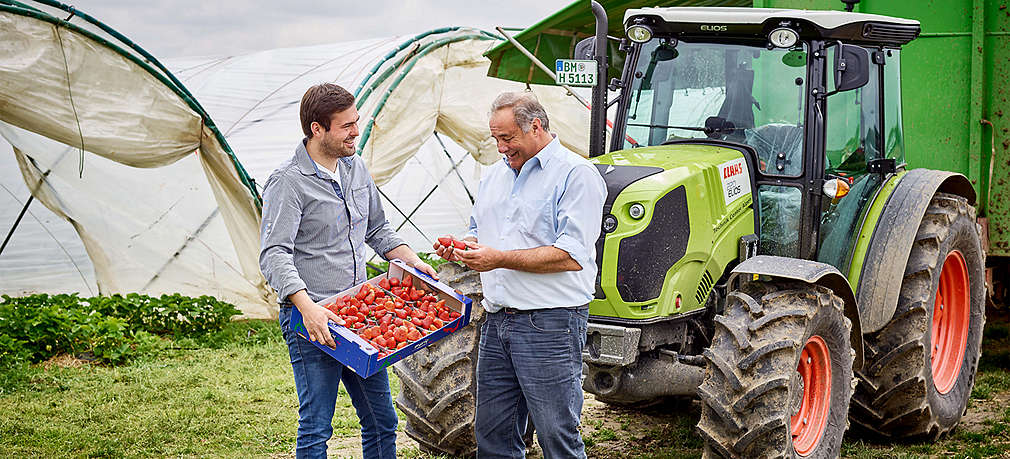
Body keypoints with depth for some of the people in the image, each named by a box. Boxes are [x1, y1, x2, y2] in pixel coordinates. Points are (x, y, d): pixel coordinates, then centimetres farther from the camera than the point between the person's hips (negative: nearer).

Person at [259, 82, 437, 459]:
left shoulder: (355, 168, 11)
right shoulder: (288, 182, -13)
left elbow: (377, 230, 25)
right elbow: (274, 255, -21)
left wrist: (412, 260, 10)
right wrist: (307, 307, -33)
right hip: (313, 321, -7)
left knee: (382, 421, 12)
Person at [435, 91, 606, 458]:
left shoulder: (576, 175, -8)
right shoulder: (495, 175, 18)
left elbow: (572, 256, -18)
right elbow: (478, 232, 29)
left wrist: (501, 258, -20)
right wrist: (459, 248, 5)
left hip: (550, 325, -8)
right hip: (497, 321, 8)